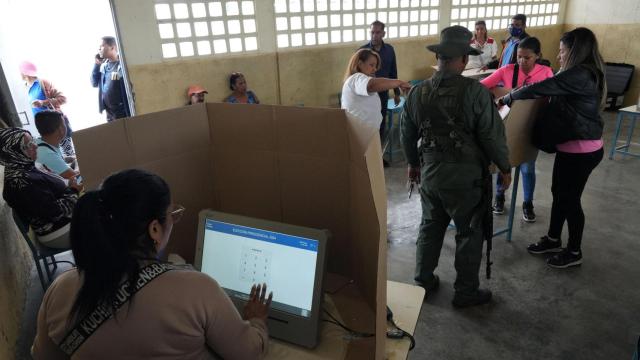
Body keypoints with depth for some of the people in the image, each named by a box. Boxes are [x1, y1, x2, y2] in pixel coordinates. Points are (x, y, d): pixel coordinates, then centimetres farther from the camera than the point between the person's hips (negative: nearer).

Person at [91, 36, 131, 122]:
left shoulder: (122, 65, -13)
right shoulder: (104, 65, 9)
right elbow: (94, 83, 13)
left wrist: (130, 114, -19)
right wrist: (97, 64, 2)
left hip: (123, 112, -7)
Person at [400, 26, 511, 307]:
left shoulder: (417, 92, -3)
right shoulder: (475, 92, -17)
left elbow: (407, 135, 8)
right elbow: (492, 135, -12)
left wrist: (413, 163, 24)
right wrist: (505, 167, 4)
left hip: (430, 172, 4)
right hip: (466, 176, -4)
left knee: (430, 227, 21)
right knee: (469, 233, 12)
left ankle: (423, 281, 34)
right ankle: (466, 292, 26)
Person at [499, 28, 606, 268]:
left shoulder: (578, 75, -21)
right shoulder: (586, 73, 11)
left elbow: (538, 89, -22)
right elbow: (553, 92, 16)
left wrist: (506, 99, -9)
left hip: (581, 150, -10)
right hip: (571, 147, 10)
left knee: (570, 199, 4)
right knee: (559, 194, 18)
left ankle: (574, 252, 21)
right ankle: (553, 240, 34)